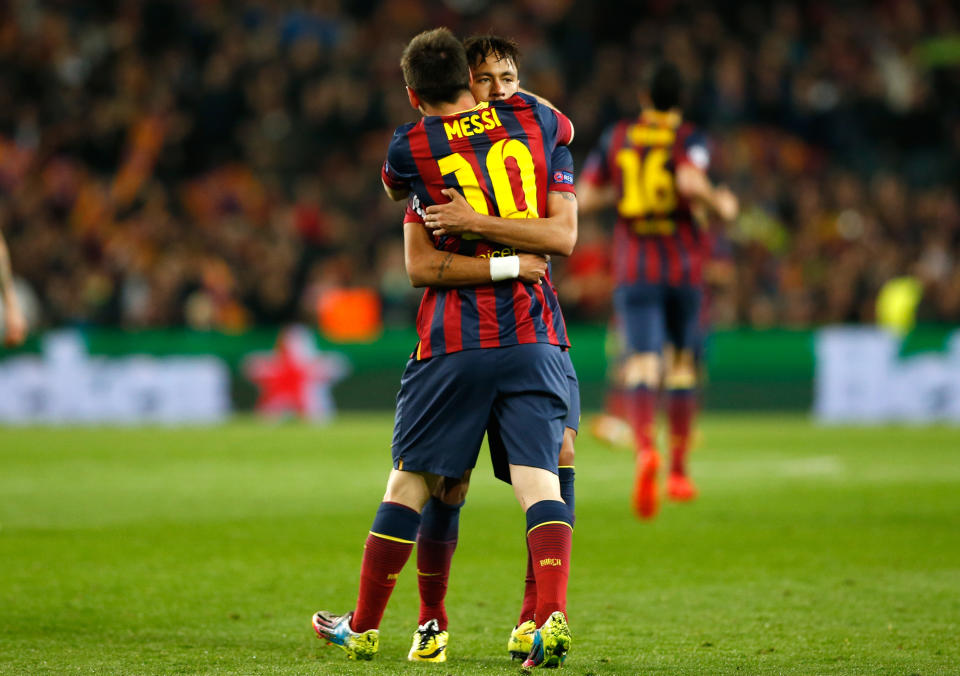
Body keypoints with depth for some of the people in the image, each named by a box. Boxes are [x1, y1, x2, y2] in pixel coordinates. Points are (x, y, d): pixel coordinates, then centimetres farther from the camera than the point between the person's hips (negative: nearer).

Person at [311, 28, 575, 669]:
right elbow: (565, 129, 30)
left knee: (411, 482, 8)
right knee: (539, 479, -4)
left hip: (455, 342, -2)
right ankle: (554, 616, -24)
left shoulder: (411, 147, -3)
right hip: (535, 337, 2)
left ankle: (364, 627, 18)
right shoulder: (529, 117, 5)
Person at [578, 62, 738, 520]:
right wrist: (720, 204, -5)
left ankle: (645, 449, -41)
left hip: (634, 271, 1)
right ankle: (678, 472, 22)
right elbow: (691, 181, -23)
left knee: (642, 366, -11)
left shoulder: (616, 138, 7)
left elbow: (585, 198, 7)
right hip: (684, 267, -1)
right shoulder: (689, 139, -2)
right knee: (682, 365, 16)